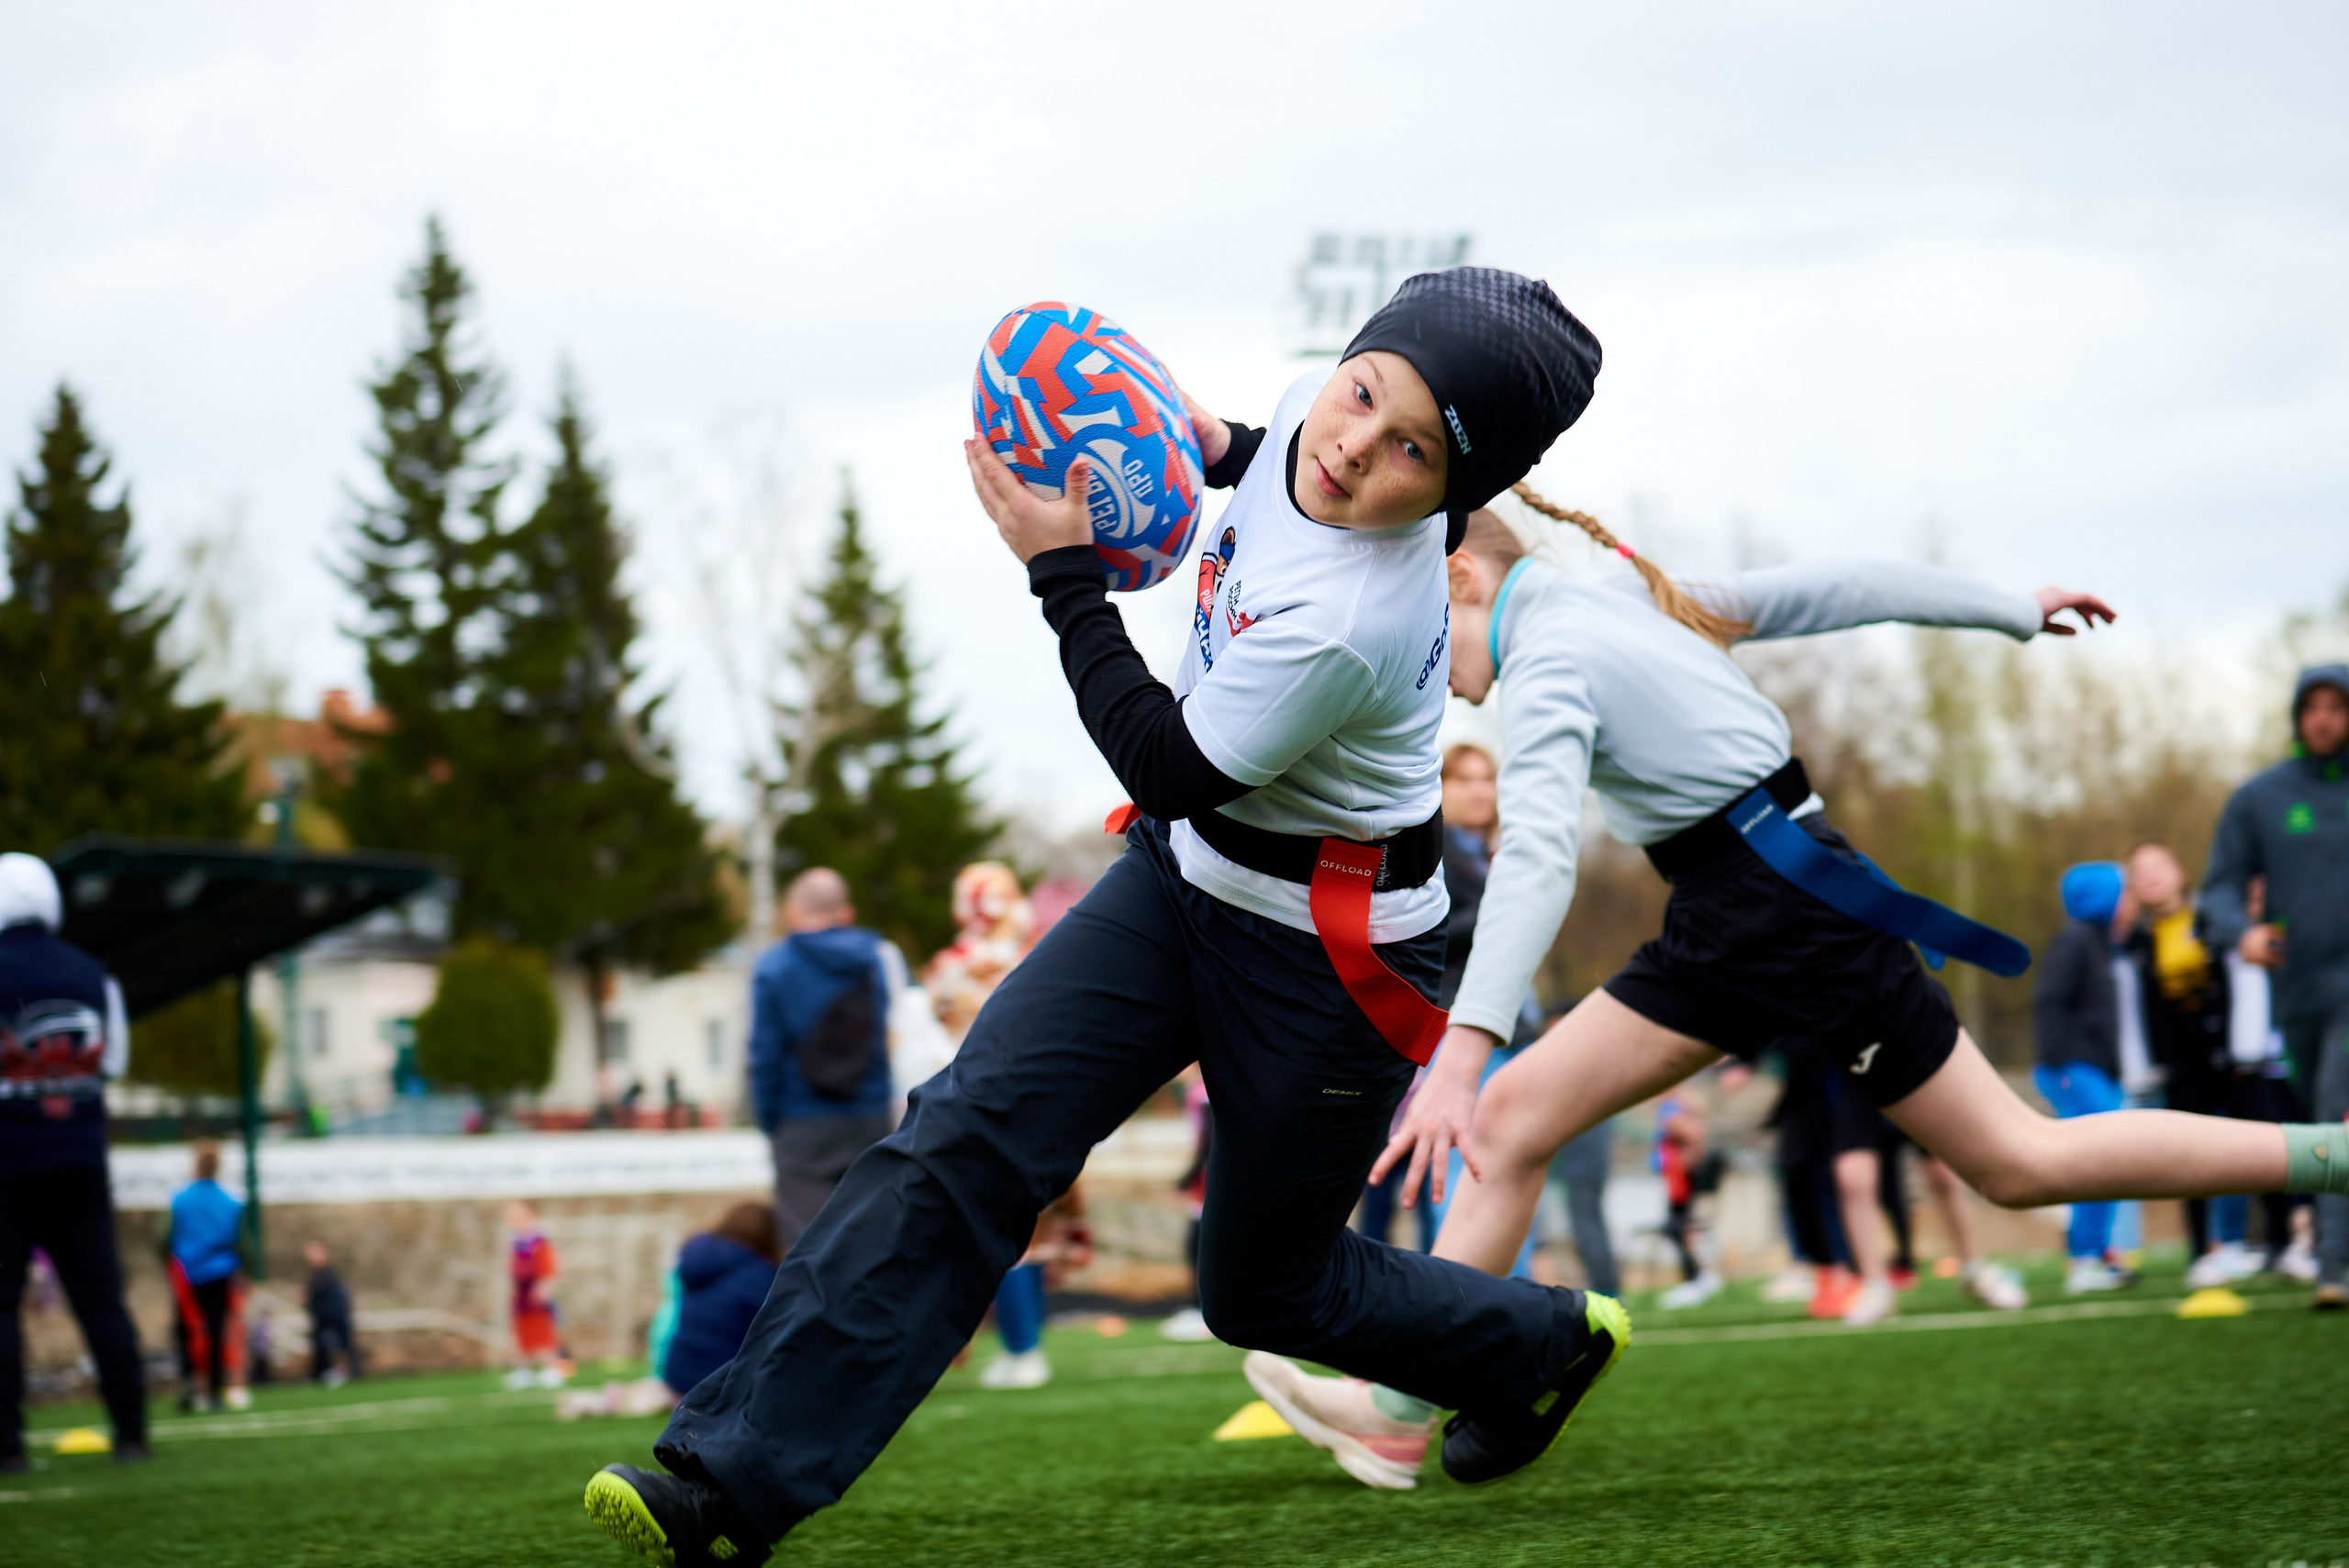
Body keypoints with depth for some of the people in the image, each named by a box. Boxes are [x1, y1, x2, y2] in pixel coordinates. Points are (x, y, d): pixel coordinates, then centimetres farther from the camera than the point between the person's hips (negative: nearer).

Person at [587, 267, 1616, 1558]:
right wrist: (1224, 451, 0)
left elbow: (1171, 769, -25)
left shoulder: (1347, 623, -36)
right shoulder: (1312, 415, -11)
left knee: (1262, 1293, 12)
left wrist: (1062, 570, -21)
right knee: (969, 1132, -9)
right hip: (1181, 871, 8)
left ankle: (1542, 1344, 41)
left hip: (1323, 954, -8)